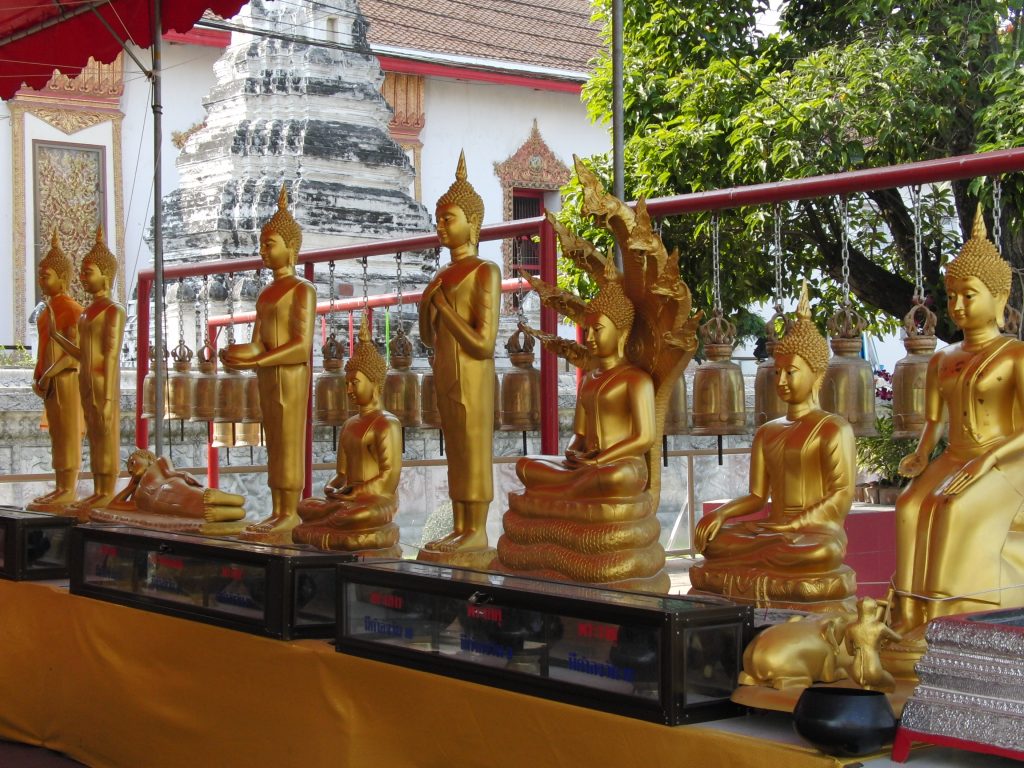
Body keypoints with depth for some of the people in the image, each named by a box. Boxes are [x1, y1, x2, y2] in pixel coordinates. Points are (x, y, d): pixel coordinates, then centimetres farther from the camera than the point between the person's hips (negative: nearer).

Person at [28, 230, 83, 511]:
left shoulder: (72, 308, -14)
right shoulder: (50, 308, 14)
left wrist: (48, 375, -17)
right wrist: (37, 376, 9)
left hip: (66, 378, -9)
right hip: (50, 379, 9)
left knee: (68, 434, -6)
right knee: (57, 434, 10)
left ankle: (69, 492, -5)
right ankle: (61, 488, 14)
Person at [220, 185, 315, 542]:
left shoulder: (303, 290, -8)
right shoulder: (266, 294, 18)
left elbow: (302, 346, -17)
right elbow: (258, 344, 10)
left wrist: (256, 361, -20)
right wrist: (240, 354, -12)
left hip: (291, 374, -8)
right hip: (268, 376, 8)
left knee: (289, 443, -7)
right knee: (275, 445, 7)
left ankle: (290, 515, -5)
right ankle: (277, 513, 9)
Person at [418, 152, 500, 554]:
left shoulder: (486, 273, -12)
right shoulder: (444, 275, 14)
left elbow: (483, 344, -18)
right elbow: (429, 337, 18)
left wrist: (443, 306, -12)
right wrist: (426, 304, -2)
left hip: (473, 378, -8)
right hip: (445, 375, 8)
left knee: (475, 454, -4)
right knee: (456, 453, 9)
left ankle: (478, 532, 1)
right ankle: (460, 529, 14)